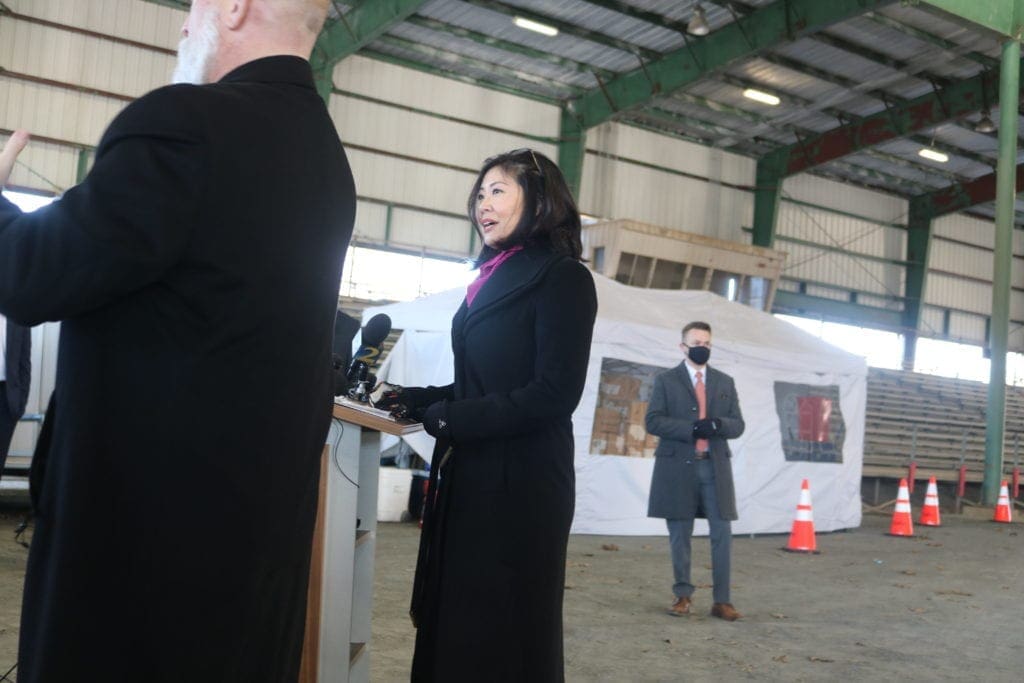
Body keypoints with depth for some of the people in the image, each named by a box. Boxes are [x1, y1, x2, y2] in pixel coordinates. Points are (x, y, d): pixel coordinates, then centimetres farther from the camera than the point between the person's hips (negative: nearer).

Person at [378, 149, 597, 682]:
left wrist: (449, 418, -15)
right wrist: (425, 400, 4)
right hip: (472, 475, 8)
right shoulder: (495, 278, 16)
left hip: (518, 482, -8)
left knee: (504, 633, 2)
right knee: (454, 622, 13)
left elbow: (554, 394, -16)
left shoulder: (561, 278, -8)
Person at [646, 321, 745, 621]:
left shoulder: (725, 382, 13)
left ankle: (721, 600, 6)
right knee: (680, 535, 5)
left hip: (715, 465, 2)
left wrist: (717, 425, -13)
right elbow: (653, 421, -5)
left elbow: (738, 425, 10)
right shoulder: (666, 380, 5)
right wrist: (691, 429, -16)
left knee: (722, 533, -2)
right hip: (678, 466, -2)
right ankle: (683, 595, 18)